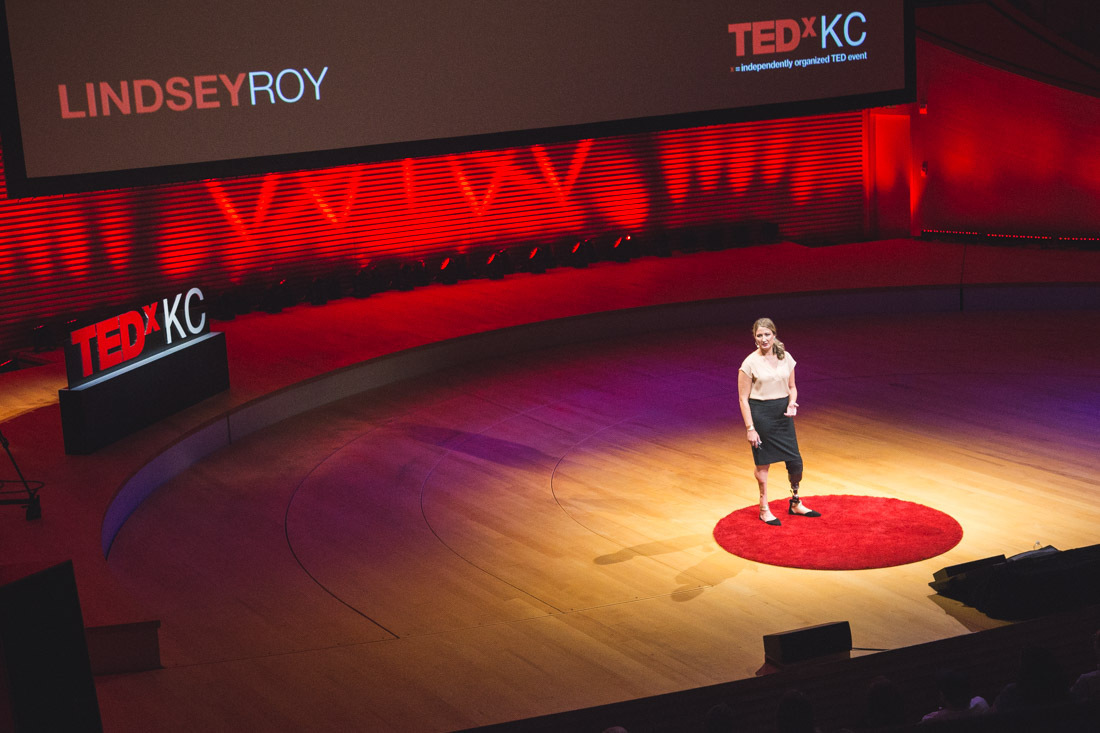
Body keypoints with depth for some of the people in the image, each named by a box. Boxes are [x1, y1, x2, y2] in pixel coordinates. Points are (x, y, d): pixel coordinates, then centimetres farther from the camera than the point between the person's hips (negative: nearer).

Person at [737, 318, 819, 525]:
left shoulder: (786, 358, 3)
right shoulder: (750, 363, -10)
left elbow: (792, 387, 14)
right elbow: (743, 398, -8)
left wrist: (792, 403, -8)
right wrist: (750, 428, -13)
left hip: (783, 415, 4)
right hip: (760, 414, -4)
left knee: (795, 462, 7)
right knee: (762, 464, 5)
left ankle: (795, 504, 28)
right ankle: (764, 510, 20)